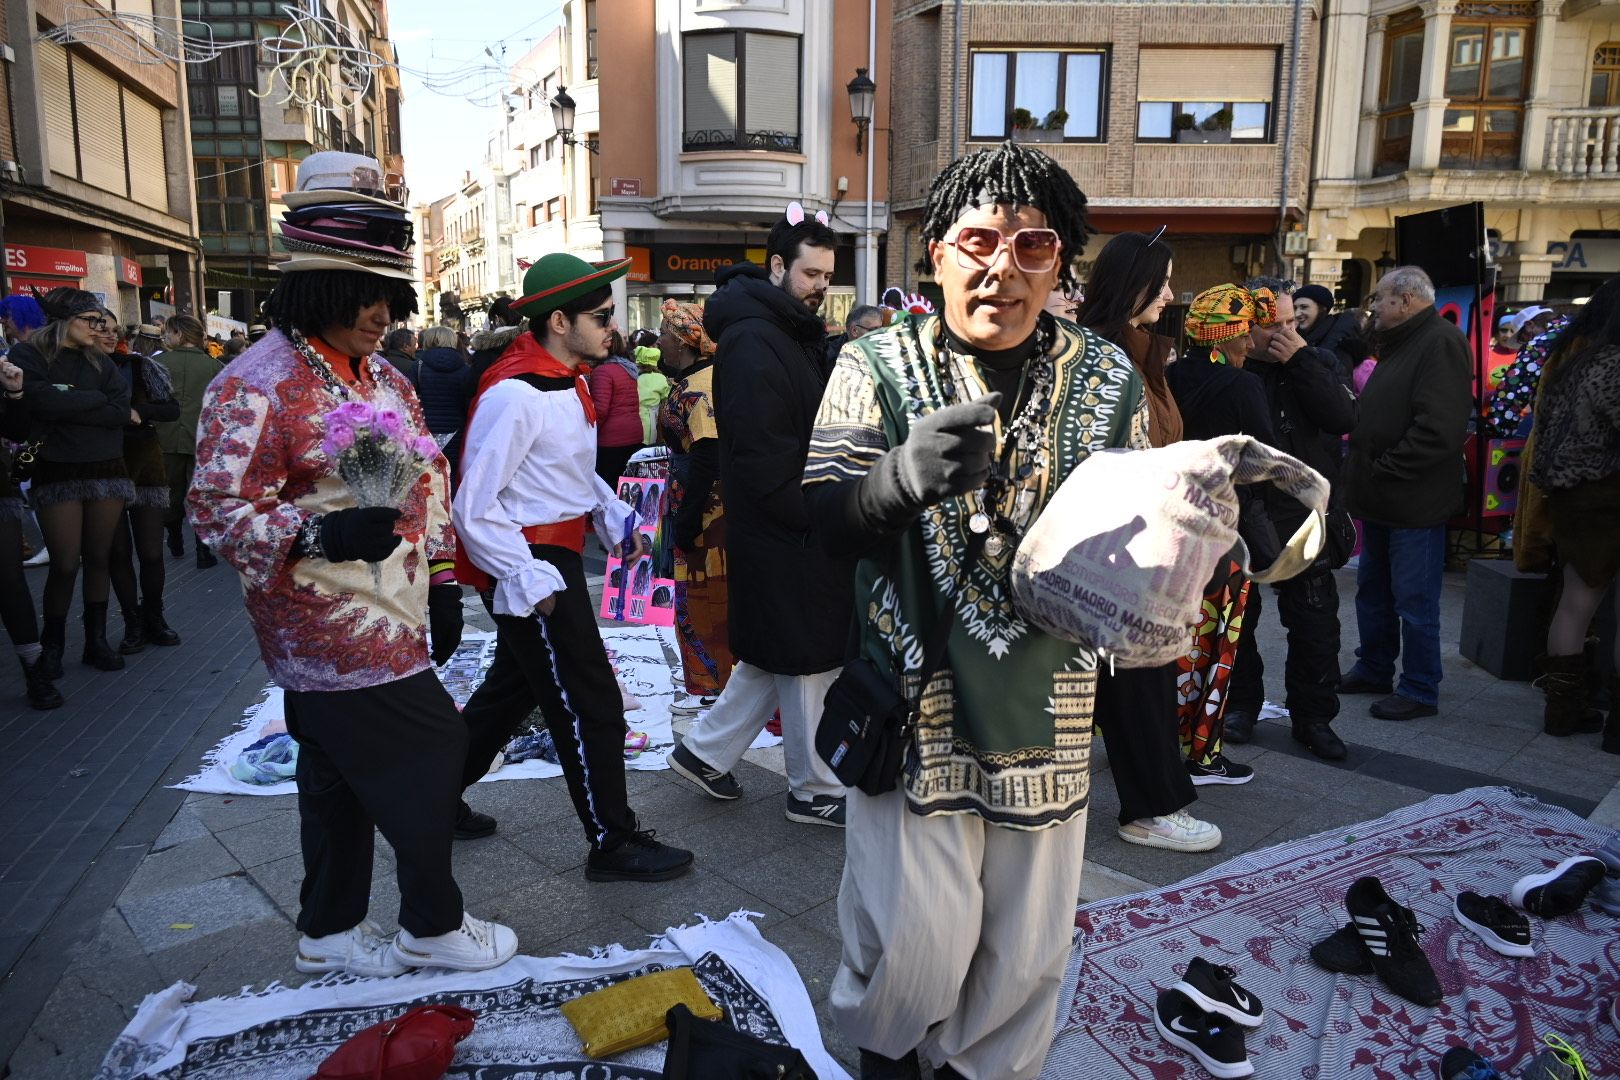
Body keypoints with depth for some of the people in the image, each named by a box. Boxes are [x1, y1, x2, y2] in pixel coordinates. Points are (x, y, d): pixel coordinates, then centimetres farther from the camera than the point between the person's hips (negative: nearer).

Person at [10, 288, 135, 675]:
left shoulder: (99, 361, 11)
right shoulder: (27, 356, -1)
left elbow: (121, 407, -4)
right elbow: (44, 401, -18)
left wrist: (67, 405, -11)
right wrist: (98, 400, -8)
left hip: (106, 469, 4)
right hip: (58, 473, -4)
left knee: (98, 559, 8)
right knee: (65, 564, -4)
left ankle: (96, 641, 18)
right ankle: (52, 645, 15)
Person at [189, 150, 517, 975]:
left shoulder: (381, 375, 12)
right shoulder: (257, 384, -15)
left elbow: (428, 475, 18)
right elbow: (217, 507, -18)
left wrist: (441, 578, 15)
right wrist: (322, 533, -34)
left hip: (384, 616, 8)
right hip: (331, 627, -8)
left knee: (342, 772, 18)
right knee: (432, 751, -3)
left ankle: (329, 932, 34)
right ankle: (433, 925, 18)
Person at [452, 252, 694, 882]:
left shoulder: (566, 381, 8)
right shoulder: (515, 393, -22)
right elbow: (473, 507, -21)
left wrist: (616, 519, 9)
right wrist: (528, 581, -21)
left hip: (556, 558, 10)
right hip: (529, 566, -10)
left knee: (512, 688, 23)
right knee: (591, 708, 0)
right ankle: (613, 844, 16)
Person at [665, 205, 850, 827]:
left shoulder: (797, 333, 15)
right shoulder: (753, 342, -17)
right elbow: (762, 456, -24)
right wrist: (815, 519, -18)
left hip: (799, 529, 10)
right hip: (782, 535, -10)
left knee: (776, 655, 19)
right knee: (810, 659, 3)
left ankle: (705, 749, 31)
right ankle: (816, 791, 19)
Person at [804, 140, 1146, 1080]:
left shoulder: (1108, 377, 3)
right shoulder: (878, 365, -4)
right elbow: (826, 519, -12)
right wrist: (904, 474, -34)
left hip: (1048, 708, 3)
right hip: (914, 699, -2)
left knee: (1026, 944, 14)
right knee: (913, 934, 5)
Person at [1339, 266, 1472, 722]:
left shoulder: (1441, 343, -16)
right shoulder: (1399, 343, 16)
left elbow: (1439, 430, -26)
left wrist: (1383, 470, -18)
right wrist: (1361, 471, 8)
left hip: (1414, 504, -10)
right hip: (1381, 499, 10)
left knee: (1415, 601, 0)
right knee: (1373, 590, 19)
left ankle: (1420, 691, 12)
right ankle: (1373, 670, 32)